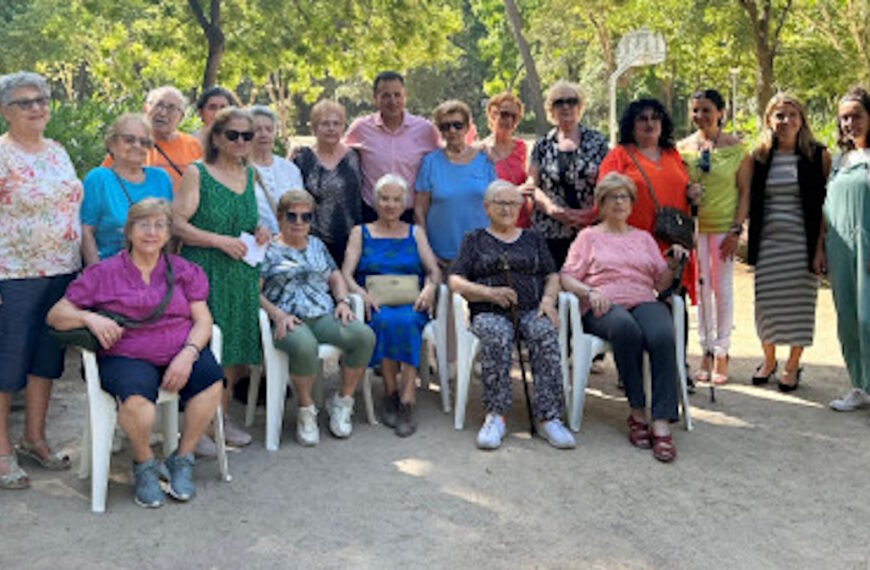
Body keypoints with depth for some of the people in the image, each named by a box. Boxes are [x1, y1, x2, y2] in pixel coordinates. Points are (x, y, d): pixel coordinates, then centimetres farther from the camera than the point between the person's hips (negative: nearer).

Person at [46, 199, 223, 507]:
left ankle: (182, 459, -7)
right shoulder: (104, 273, 11)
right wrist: (89, 317, -13)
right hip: (126, 356, -2)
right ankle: (144, 465, -5)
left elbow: (203, 320, 7)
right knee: (136, 396, -36)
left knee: (211, 378, -30)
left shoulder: (183, 271, 16)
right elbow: (55, 315, 9)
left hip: (180, 353, 2)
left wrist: (188, 353, -12)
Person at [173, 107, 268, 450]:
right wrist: (220, 241, -19)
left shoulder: (248, 174, 15)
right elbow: (176, 223, -12)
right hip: (204, 272, -6)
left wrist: (258, 233, 7)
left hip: (241, 274, 6)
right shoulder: (196, 173, -4)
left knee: (235, 351, 10)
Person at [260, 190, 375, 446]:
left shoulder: (316, 245, 24)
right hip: (289, 320, -5)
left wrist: (342, 301, 6)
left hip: (324, 316, 5)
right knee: (305, 345, -40)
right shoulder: (268, 249, 7)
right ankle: (305, 410, -16)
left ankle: (342, 401, -7)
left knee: (364, 336, -23)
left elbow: (335, 276, 26)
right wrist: (277, 314, -15)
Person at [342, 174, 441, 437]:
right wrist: (361, 292, -17)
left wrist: (429, 287, -12)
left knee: (404, 321, -35)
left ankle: (407, 400, -34)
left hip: (411, 305, 1)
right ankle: (391, 393, -24)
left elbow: (434, 270, 12)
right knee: (385, 321, -36)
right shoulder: (361, 233, 18)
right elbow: (346, 274, 5)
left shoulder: (415, 233, 22)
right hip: (375, 305, 0)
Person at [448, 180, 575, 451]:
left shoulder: (533, 239, 27)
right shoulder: (475, 239, 20)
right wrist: (489, 292, -9)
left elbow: (552, 275, 20)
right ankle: (495, 415, -32)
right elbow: (455, 281, 8)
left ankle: (549, 417, -35)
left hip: (531, 309, 2)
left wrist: (548, 299, -3)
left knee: (545, 334, -34)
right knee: (496, 337, -37)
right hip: (490, 312, -1)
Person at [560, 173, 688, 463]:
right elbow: (566, 277, 8)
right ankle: (637, 412, -29)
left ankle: (661, 423, -38)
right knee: (626, 329, -39)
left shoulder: (644, 237, 29)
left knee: (663, 336, -34)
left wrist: (673, 265, 2)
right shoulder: (589, 236, 20)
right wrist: (589, 292, -11)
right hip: (603, 306, -2)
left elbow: (661, 283, 22)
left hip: (644, 301, 3)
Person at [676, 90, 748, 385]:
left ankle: (721, 353, 11)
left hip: (724, 225, -2)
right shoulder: (683, 147, 4)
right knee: (701, 288, 6)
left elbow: (744, 191, -1)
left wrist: (737, 229, -8)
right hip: (694, 225, 2)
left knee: (722, 288, 2)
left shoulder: (736, 147, -2)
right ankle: (706, 351, 16)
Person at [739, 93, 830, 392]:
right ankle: (768, 360, 27)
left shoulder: (817, 156, 0)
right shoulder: (759, 157, 5)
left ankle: (792, 366, 19)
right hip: (768, 242, 2)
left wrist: (821, 243, -6)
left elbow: (827, 202, 0)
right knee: (766, 303, 6)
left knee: (799, 304, 2)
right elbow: (746, 197, 11)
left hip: (802, 243, -2)